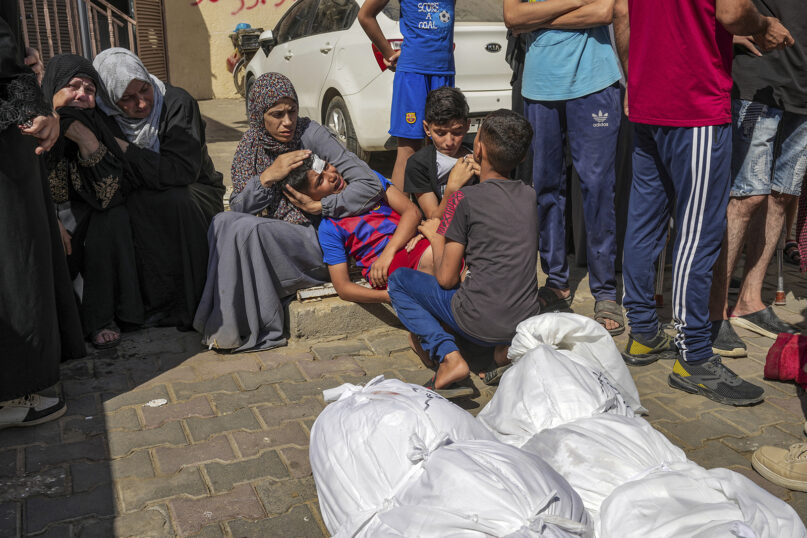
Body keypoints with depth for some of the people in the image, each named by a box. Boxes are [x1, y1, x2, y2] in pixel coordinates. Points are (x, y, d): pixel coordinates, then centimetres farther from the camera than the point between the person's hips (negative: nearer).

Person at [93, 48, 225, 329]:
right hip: (139, 204, 3)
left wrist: (125, 149, -23)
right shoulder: (105, 118, -5)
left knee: (177, 201, -36)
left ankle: (188, 304, -22)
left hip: (194, 195, -3)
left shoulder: (178, 102, -16)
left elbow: (184, 170, -26)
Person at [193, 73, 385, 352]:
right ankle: (219, 322, -14)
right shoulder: (250, 144, 4)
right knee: (223, 222, -21)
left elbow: (371, 185, -15)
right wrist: (267, 177, -18)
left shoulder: (310, 133, -10)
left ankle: (249, 329, -16)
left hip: (315, 244, -5)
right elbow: (238, 208, -3)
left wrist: (319, 206, -15)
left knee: (246, 228, -28)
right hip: (274, 238, 5)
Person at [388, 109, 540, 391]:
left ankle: (449, 356, -5)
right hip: (528, 321, 6)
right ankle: (506, 348, 12)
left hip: (480, 323, -6)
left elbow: (446, 279, -9)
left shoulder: (466, 198, -12)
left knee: (399, 279, 13)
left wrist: (436, 237, 9)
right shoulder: (533, 197, 5)